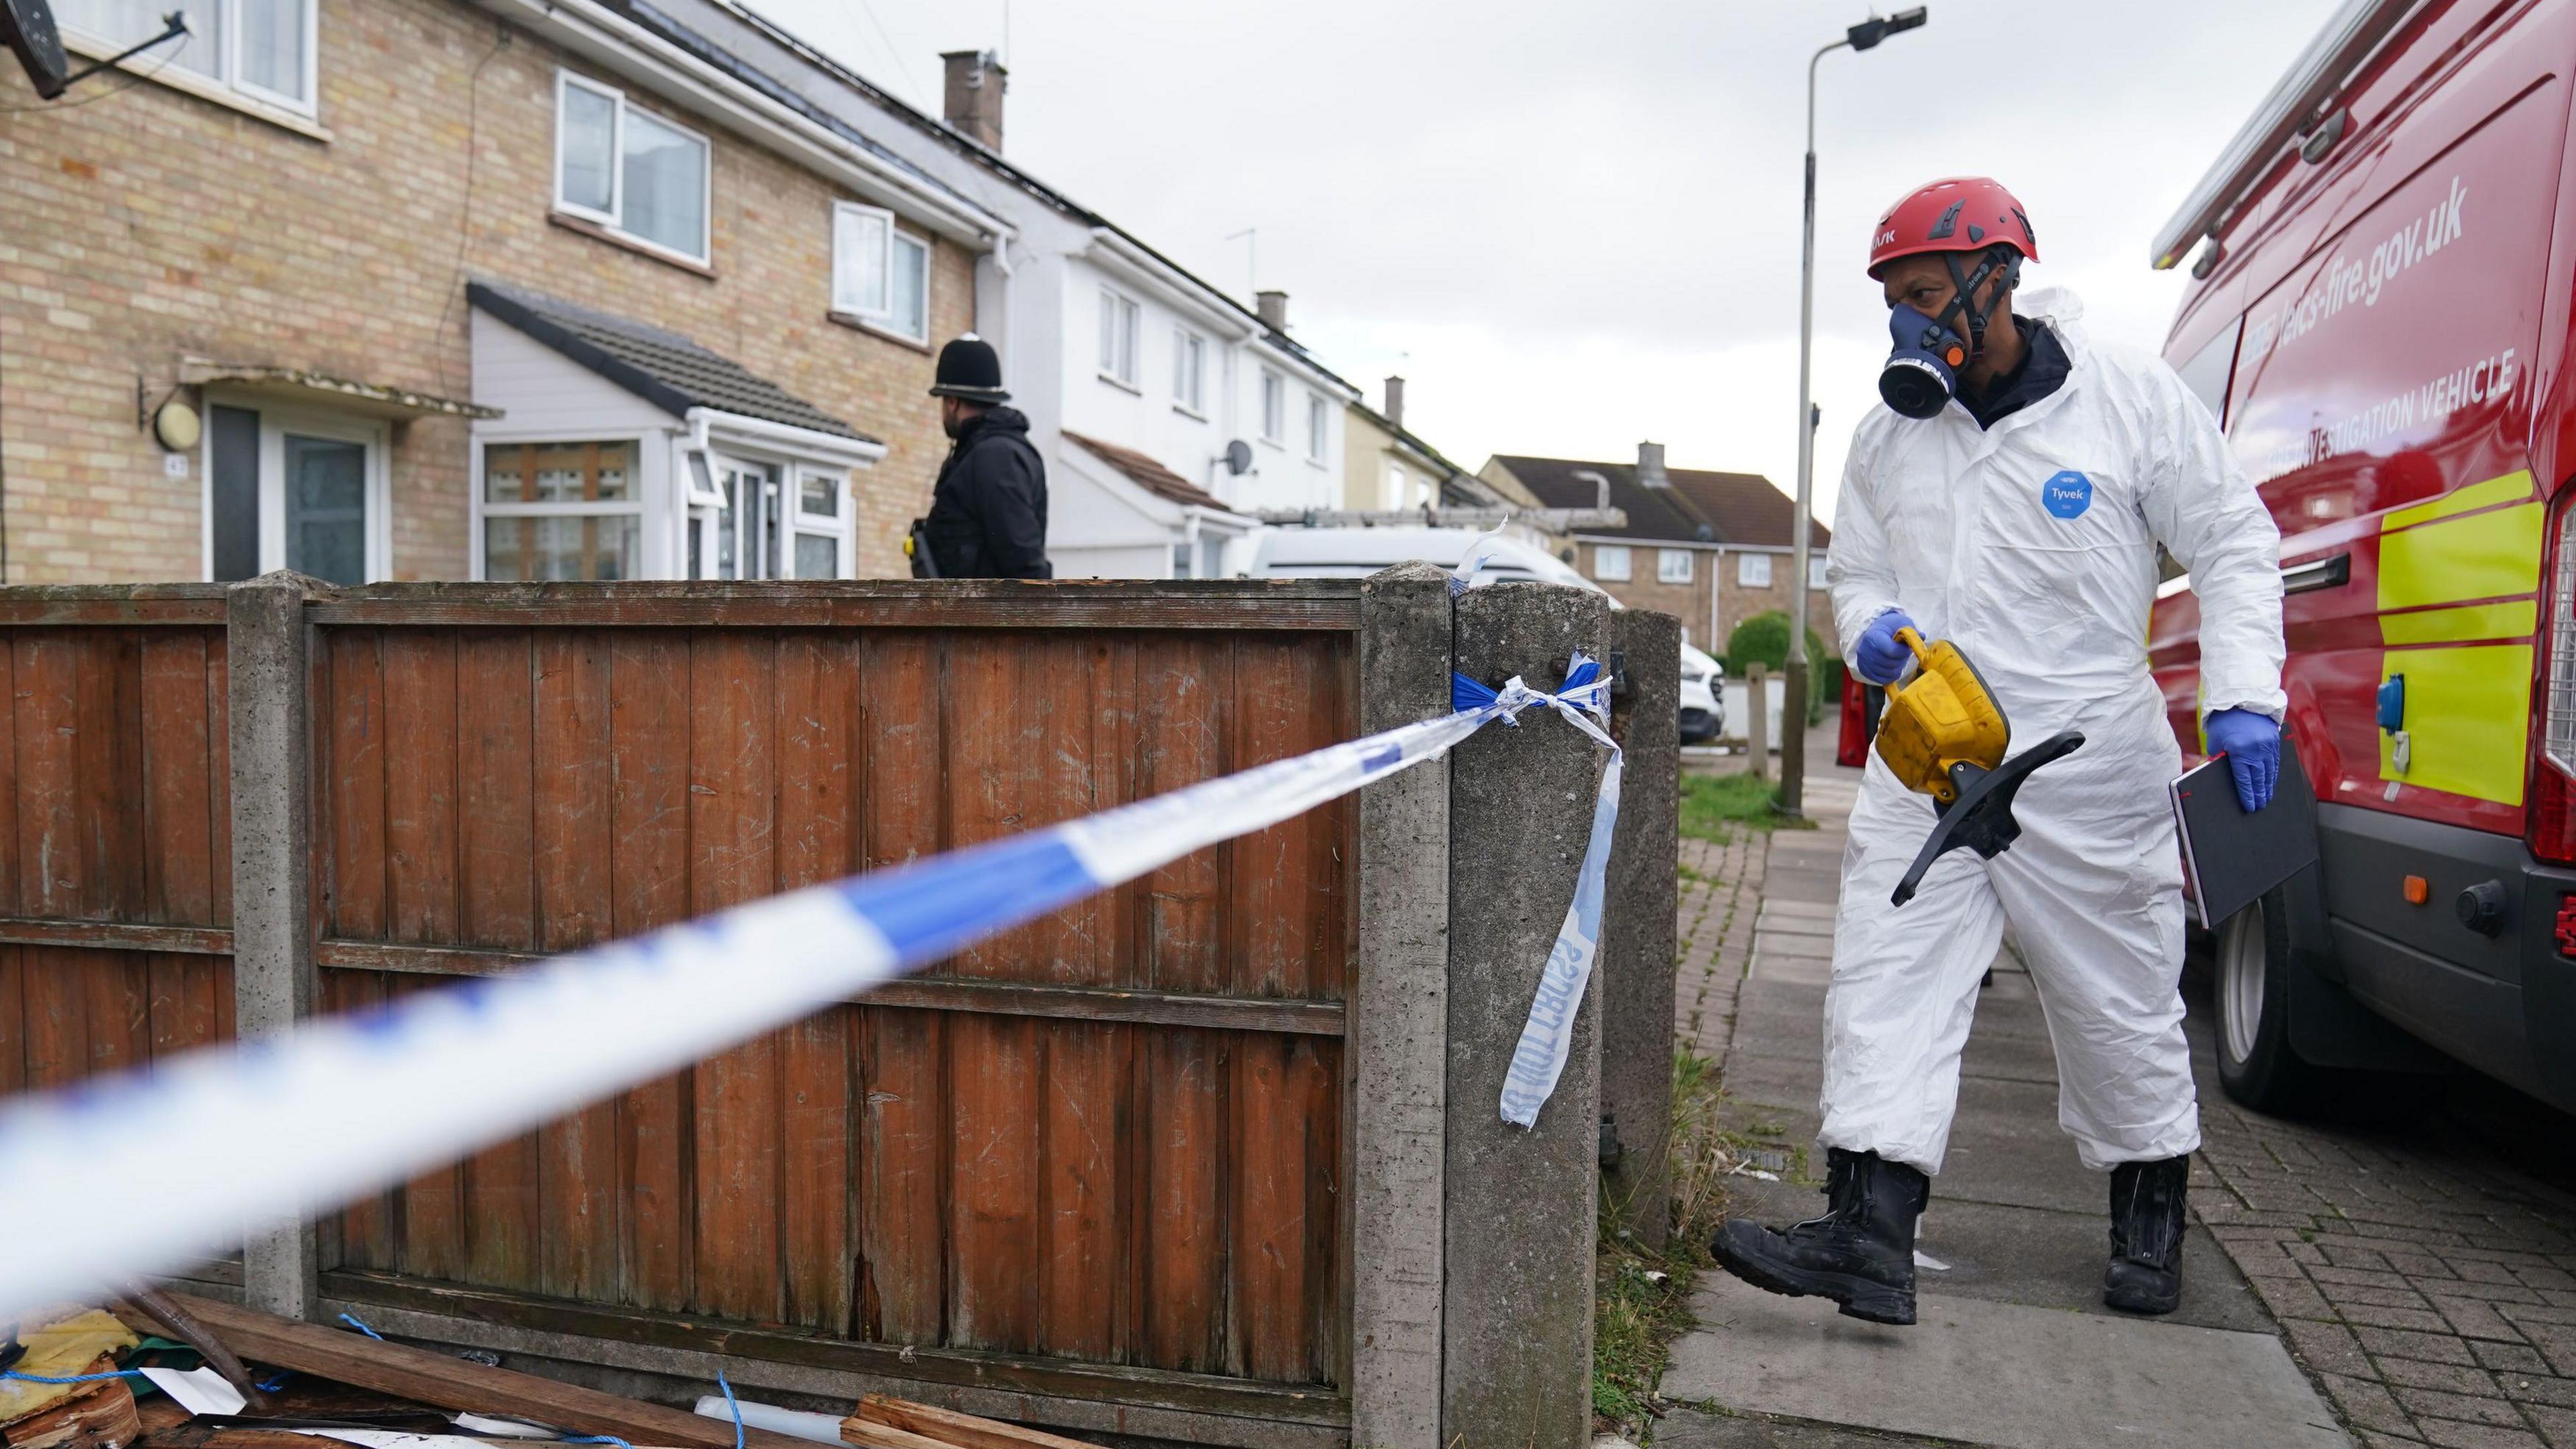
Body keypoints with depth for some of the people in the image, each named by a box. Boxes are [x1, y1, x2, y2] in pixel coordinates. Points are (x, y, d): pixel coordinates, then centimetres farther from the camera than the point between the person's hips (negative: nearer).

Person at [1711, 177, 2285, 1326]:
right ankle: (1870, 1229, -9)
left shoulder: (2131, 397, -4)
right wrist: (1870, 629, -6)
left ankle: (2149, 1212, 33)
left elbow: (2233, 545, 1)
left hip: (2089, 767, -3)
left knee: (2119, 1001, 11)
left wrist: (2242, 697, -8)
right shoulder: (1888, 434, 7)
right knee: (1886, 984, -8)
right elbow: (1856, 572, 17)